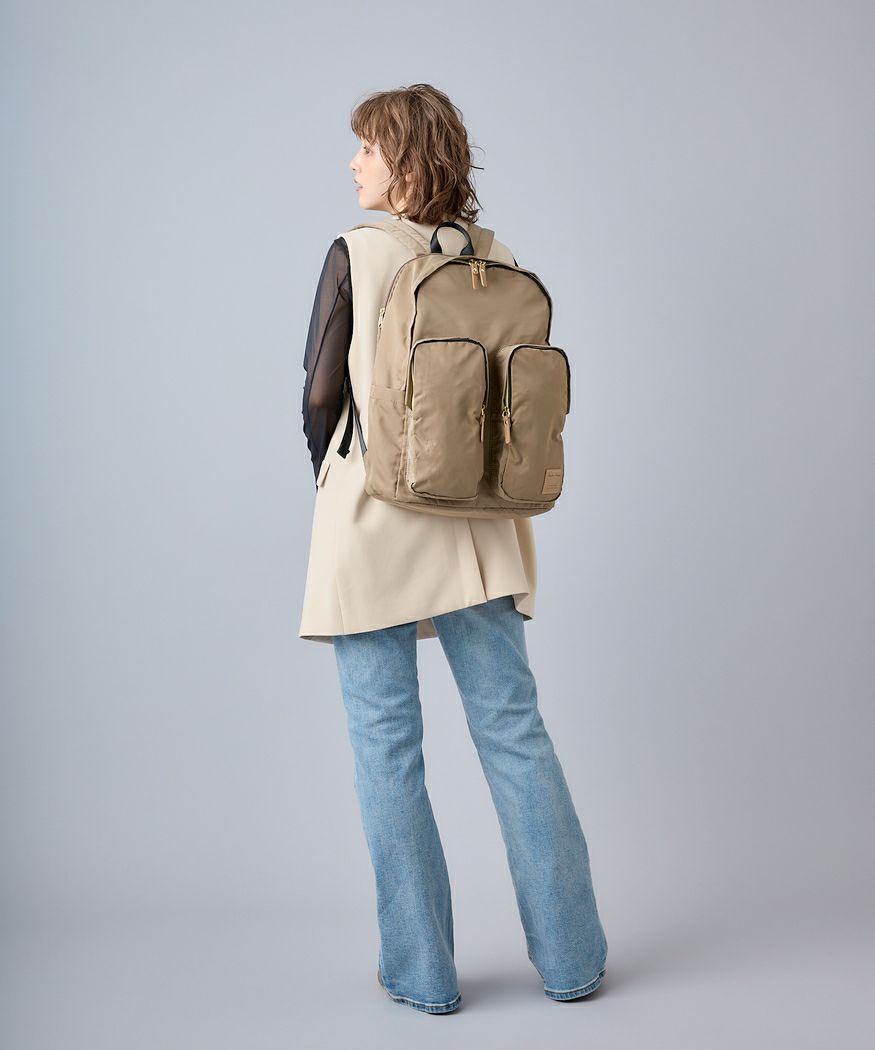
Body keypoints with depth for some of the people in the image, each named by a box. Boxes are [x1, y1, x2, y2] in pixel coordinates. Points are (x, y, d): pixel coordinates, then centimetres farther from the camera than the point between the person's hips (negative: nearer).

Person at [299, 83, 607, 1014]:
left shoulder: (354, 254, -7)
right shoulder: (501, 260, 4)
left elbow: (321, 392, -5)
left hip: (373, 523, -4)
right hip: (480, 528, 4)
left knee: (385, 746, 6)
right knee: (514, 730, 10)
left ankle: (421, 970, 15)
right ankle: (569, 956, 18)